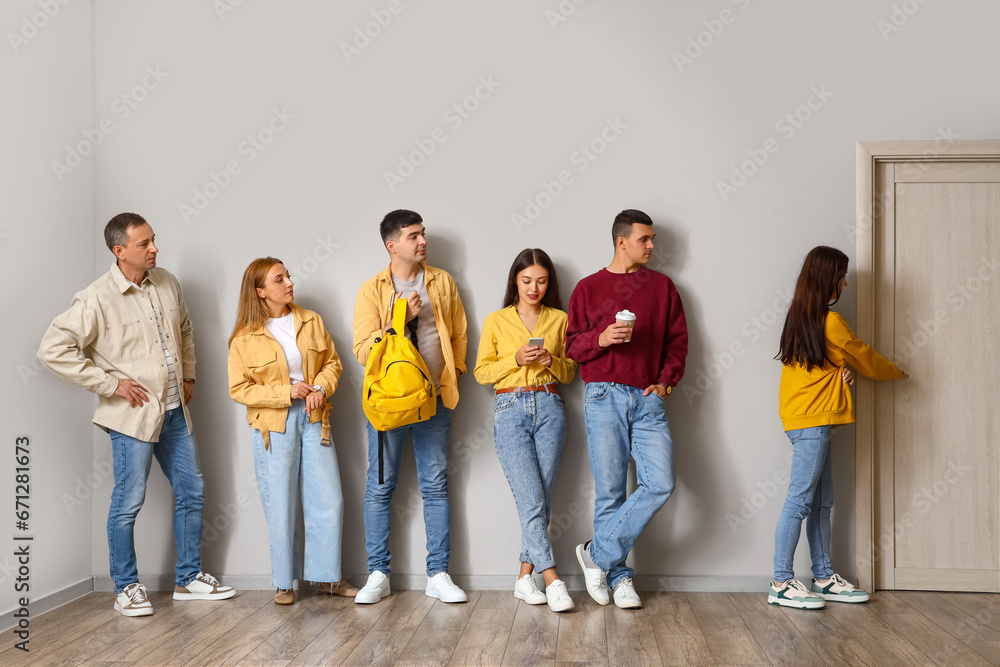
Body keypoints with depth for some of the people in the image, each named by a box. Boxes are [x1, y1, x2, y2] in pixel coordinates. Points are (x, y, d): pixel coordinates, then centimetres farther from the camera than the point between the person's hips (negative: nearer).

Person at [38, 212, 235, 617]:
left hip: (175, 410, 7)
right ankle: (126, 588, 20)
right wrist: (109, 384, -17)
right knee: (128, 503, 2)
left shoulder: (167, 283, 5)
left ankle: (188, 578, 26)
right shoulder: (97, 299, -15)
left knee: (191, 492, 12)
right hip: (134, 414, -7)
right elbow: (52, 349, -18)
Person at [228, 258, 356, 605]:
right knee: (280, 507, 3)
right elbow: (239, 388, -6)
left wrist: (321, 387, -8)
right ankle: (284, 582, 19)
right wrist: (286, 392, -15)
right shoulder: (245, 338, -5)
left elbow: (332, 362, 12)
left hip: (313, 420, 3)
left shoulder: (310, 321, 6)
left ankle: (327, 576, 18)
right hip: (273, 427, -3)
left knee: (329, 501, 3)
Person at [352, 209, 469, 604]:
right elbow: (363, 350, -7)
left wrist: (453, 373, 6)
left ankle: (438, 575, 12)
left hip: (434, 398, 2)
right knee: (380, 488, 2)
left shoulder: (442, 282, 9)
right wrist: (402, 319, -15)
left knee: (435, 486, 5)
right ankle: (378, 575, 13)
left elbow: (459, 335, 16)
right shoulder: (372, 290, 0)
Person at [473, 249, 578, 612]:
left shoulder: (559, 320, 12)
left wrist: (552, 361, -6)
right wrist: (516, 360, -9)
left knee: (542, 499, 0)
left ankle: (525, 577, 9)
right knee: (531, 500, -11)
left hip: (550, 408, 2)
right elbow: (481, 371, 5)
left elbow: (570, 372, 15)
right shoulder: (496, 321, 6)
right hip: (510, 409, -2)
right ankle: (552, 579, -10)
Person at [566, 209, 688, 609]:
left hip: (648, 399, 2)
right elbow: (572, 345, 7)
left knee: (660, 484, -12)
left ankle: (598, 555, 1)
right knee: (610, 492, -1)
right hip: (604, 396, -2)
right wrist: (601, 338, -13)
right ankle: (619, 576, 12)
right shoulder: (588, 288, 8)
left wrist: (666, 381, 1)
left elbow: (677, 339, 15)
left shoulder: (662, 286, 14)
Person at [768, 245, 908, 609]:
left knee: (821, 503, 12)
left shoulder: (801, 317, 14)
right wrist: (896, 372, 20)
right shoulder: (830, 322, -12)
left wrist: (840, 372, 1)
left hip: (805, 420, 9)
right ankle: (781, 583, -5)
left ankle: (823, 578, 19)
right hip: (812, 420, -9)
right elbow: (864, 357, 2)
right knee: (800, 501, -8)